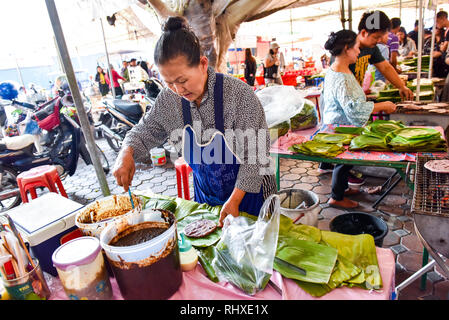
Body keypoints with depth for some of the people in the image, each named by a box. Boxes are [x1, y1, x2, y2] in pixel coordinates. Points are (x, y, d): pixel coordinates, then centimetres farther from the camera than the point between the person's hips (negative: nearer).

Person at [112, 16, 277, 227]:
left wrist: (234, 200, -21)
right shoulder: (169, 99, -10)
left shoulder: (239, 94, -25)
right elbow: (146, 131, 5)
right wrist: (126, 153, -16)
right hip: (205, 194, 4)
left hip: (248, 192, -3)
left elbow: (253, 154, -21)